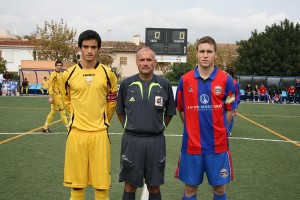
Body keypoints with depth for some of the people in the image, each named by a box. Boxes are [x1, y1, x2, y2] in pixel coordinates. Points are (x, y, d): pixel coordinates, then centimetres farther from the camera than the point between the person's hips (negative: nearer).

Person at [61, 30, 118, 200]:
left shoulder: (108, 74, 1)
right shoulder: (69, 74, 2)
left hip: (100, 133, 0)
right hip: (76, 132, 1)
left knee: (101, 183, 4)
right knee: (76, 183, 7)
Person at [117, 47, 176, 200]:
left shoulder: (164, 85, -1)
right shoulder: (127, 83, -1)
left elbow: (169, 112, 11)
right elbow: (120, 111, 10)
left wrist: (159, 127, 9)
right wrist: (129, 128, 7)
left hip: (156, 141, 0)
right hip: (131, 140, 0)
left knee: (154, 187, 11)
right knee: (130, 186, 8)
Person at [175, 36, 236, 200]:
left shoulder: (226, 80, -3)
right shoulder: (185, 80, -1)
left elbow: (229, 111, 6)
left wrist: (219, 130, 2)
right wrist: (193, 129, 6)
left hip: (218, 145, 0)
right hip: (191, 144, 1)